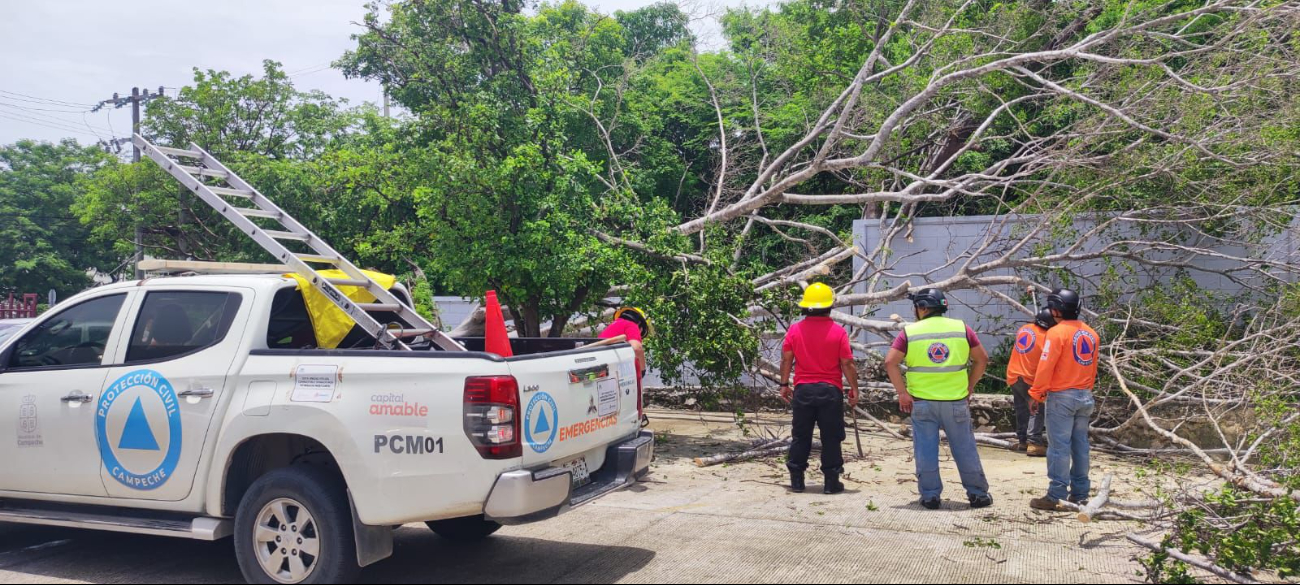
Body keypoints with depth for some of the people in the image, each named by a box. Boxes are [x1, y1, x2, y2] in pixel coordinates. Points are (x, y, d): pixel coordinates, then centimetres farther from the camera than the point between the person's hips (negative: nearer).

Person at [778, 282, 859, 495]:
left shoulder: (795, 329, -1)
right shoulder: (838, 331, -6)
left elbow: (786, 359, 1)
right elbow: (847, 363, -6)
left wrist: (784, 384, 11)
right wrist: (854, 389, 3)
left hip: (803, 390, 2)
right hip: (830, 390, -2)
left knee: (800, 437, 11)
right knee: (831, 438, 6)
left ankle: (796, 480, 14)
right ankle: (831, 481, 9)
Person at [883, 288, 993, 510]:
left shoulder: (910, 332, -3)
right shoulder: (962, 329, 3)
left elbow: (890, 362, -10)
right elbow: (982, 359, 6)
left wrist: (902, 393, -5)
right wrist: (969, 387, 11)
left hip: (921, 402, -1)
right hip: (956, 401, 1)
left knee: (926, 451, 7)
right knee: (965, 450, 11)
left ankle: (930, 496, 10)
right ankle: (977, 494, 19)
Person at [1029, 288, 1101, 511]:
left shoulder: (1057, 332, -14)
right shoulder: (1091, 334, 8)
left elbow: (1045, 367, -16)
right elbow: (1093, 368, 14)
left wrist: (1036, 394, -8)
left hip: (1061, 397, -7)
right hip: (1085, 397, 7)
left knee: (1059, 446, -4)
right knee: (1080, 445, 12)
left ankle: (1056, 496, -2)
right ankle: (1080, 493, 17)